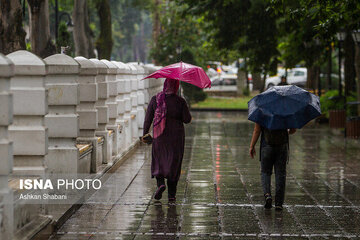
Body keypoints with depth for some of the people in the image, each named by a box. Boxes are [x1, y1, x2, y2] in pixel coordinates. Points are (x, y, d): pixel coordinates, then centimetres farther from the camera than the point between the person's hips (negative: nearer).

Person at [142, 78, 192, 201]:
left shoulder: (155, 99, -2)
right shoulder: (180, 101, -7)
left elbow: (148, 118, -1)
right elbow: (187, 119, -6)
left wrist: (145, 133, 6)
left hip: (160, 136, 1)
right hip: (176, 136, 0)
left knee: (159, 161, 13)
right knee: (174, 163, 7)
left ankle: (160, 183, -13)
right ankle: (171, 194, 7)